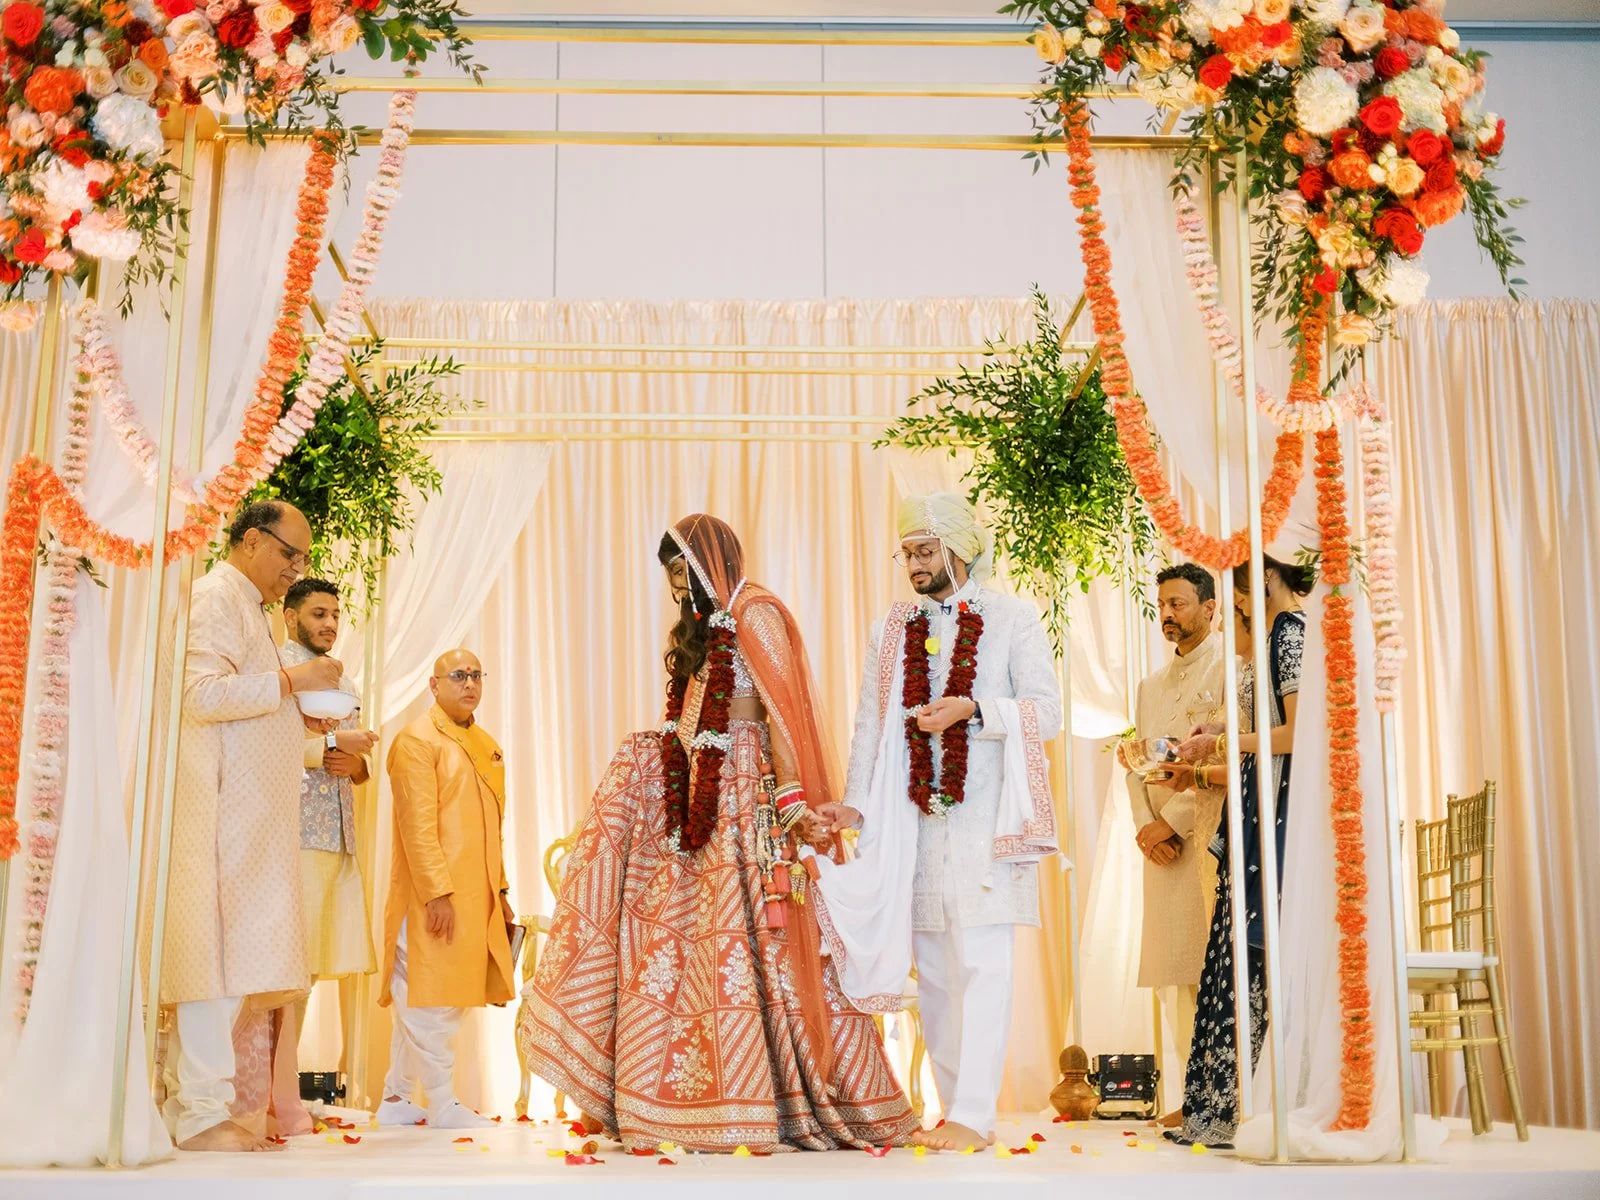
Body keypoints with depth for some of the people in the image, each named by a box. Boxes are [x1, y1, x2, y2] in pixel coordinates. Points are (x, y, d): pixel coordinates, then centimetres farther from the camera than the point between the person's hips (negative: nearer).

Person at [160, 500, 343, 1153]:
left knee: (234, 954, 6)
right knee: (216, 950, -10)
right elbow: (203, 694, -18)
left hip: (253, 816, 10)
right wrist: (292, 678, -13)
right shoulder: (215, 597, -5)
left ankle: (203, 1104, 9)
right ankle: (202, 1113, -8)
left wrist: (306, 717, 16)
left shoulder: (247, 608, 25)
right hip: (222, 809, -10)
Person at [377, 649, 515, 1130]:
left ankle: (396, 1098, 21)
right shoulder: (418, 740, -7)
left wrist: (500, 890, 16)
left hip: (478, 897, 8)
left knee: (419, 1002, 13)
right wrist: (437, 892, -20)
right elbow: (417, 826, -15)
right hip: (434, 895, -8)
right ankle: (442, 1104, 7)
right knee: (430, 1000, -1)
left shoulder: (487, 746, 17)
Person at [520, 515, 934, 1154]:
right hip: (701, 797, 9)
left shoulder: (754, 612, -7)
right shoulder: (704, 626, 21)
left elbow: (782, 710, -16)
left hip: (748, 795, -9)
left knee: (741, 937, -9)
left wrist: (791, 801, -23)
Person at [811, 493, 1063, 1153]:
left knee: (981, 964, -10)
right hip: (913, 822, 4)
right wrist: (855, 803, 2)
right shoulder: (890, 631, 15)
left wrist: (972, 709, -17)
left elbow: (1047, 710, -4)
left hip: (986, 820, -4)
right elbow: (870, 726, 13)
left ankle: (973, 1115, -9)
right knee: (932, 970, 6)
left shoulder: (1013, 619, 4)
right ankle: (954, 1106, 14)